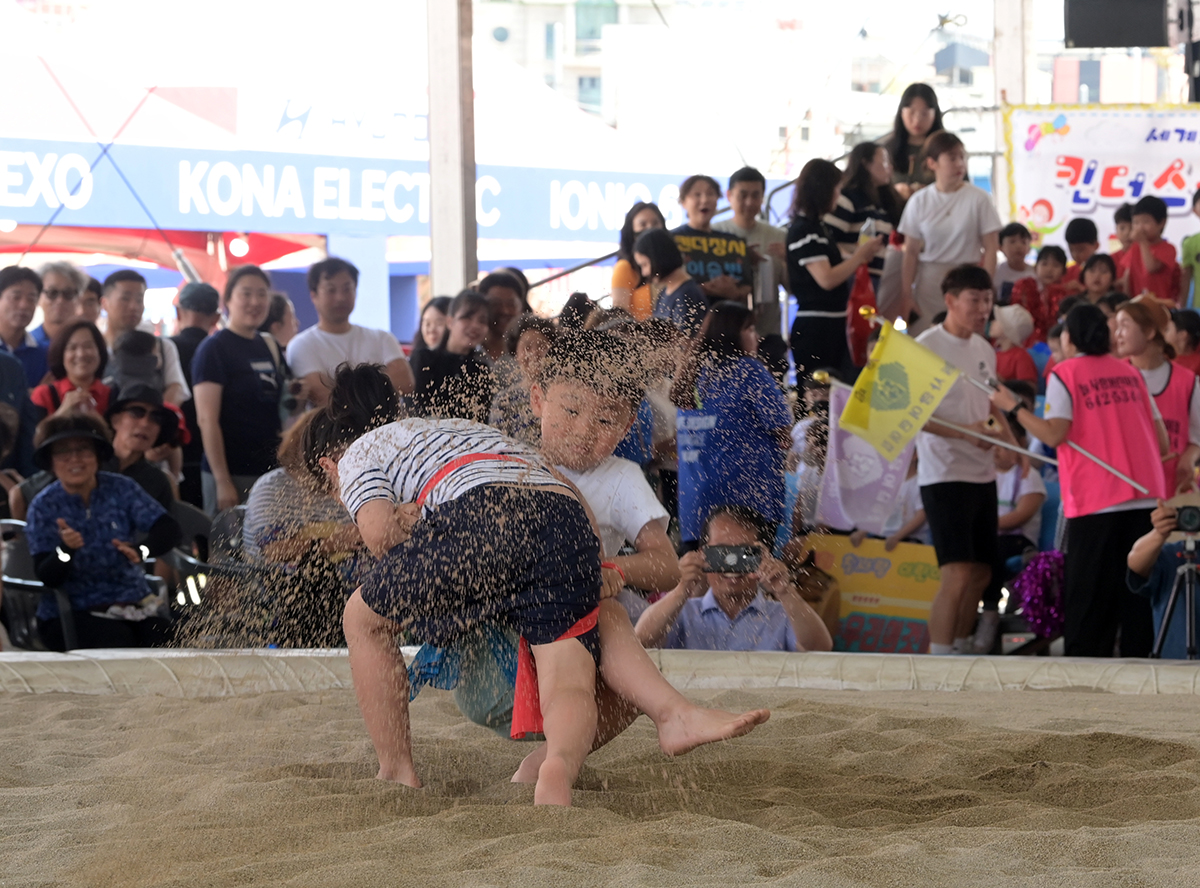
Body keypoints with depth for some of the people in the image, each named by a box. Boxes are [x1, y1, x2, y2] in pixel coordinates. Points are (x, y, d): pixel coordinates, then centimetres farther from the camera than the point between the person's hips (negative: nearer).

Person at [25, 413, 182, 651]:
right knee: (120, 645, -31)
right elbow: (46, 577, -10)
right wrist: (65, 549, -32)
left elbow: (170, 529, -11)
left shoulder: (122, 489, 2)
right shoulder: (43, 507, -1)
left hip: (133, 603, 2)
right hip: (72, 613, -2)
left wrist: (141, 550, -32)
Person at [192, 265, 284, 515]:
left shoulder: (267, 348, 16)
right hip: (233, 473, -7)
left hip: (269, 471, 7)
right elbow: (206, 419, -14)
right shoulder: (214, 348, -6)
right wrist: (222, 481, -18)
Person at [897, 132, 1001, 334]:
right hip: (928, 284, 2)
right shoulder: (919, 201, 4)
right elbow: (911, 252, 6)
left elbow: (990, 249, -1)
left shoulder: (978, 198, -2)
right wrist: (905, 294, 0)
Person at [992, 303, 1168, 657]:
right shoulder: (1130, 373, 13)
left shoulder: (1065, 374, -1)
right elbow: (1162, 442, 11)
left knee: (1086, 601, 0)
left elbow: (1054, 434, -11)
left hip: (1095, 504, -4)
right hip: (1146, 499, 4)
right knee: (1137, 598, 7)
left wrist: (1013, 407, 1)